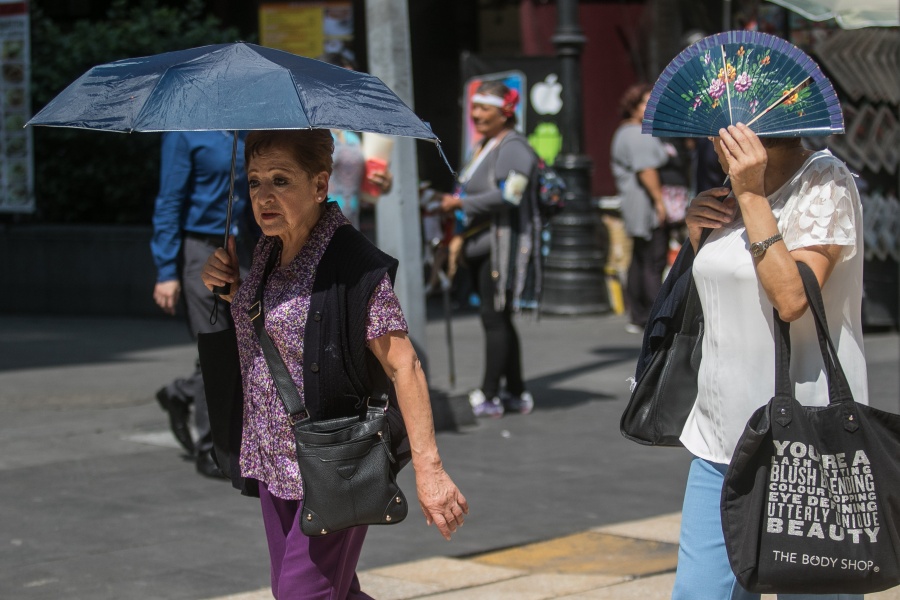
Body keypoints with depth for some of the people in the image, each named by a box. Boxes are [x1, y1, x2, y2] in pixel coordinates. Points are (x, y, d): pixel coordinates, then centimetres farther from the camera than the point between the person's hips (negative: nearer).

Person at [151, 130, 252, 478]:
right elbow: (169, 202, -12)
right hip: (198, 249, -7)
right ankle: (210, 450, 7)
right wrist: (166, 273, -16)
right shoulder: (184, 133, -10)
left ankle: (180, 395, 29)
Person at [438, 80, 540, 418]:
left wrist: (461, 203, -17)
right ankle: (516, 393, 18)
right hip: (481, 245, 10)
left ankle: (489, 396, -4)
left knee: (494, 318, -7)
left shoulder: (513, 147, -11)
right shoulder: (483, 146, 19)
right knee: (498, 320, 12)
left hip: (503, 244, -10)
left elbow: (508, 194, -22)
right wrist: (451, 204, 10)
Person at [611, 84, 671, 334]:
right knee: (654, 261, -11)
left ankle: (637, 318, 15)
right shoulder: (639, 135, -14)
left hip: (634, 207, 11)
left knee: (640, 260, 12)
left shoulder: (624, 133, 20)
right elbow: (646, 170, -21)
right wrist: (659, 200, -21)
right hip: (648, 206, -11)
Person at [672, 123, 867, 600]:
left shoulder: (824, 183, -9)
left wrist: (751, 195, -17)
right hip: (720, 439, 8)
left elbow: (791, 298, -23)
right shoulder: (739, 189, 15)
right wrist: (698, 238, 6)